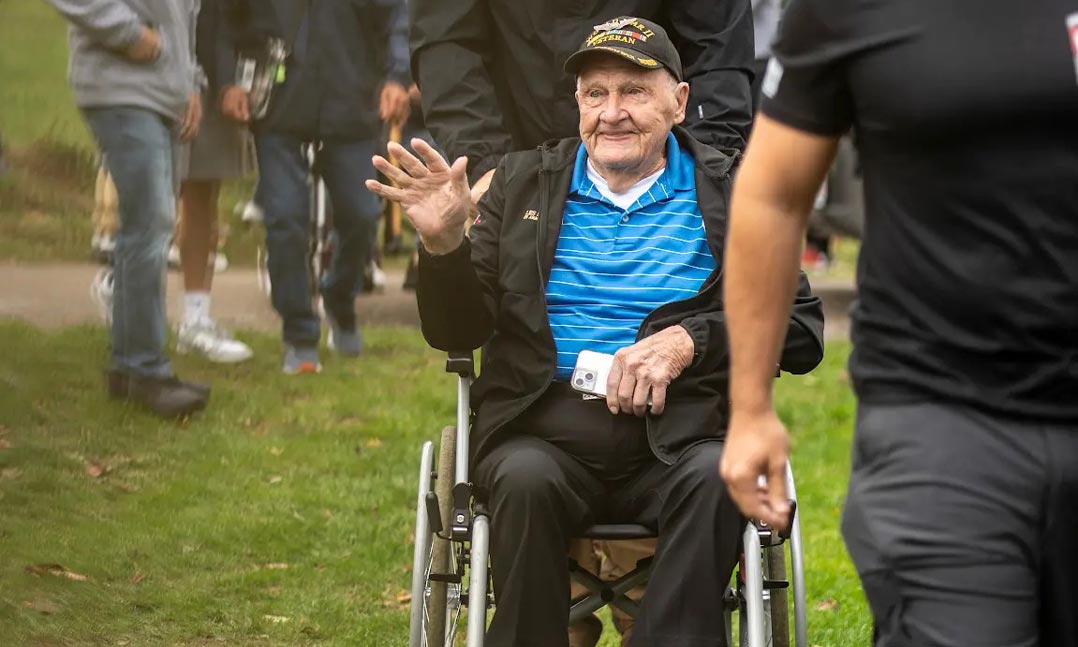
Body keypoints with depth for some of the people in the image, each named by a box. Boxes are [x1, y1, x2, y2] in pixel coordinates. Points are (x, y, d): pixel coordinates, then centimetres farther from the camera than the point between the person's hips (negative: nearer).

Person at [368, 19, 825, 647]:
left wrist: (688, 342, -12)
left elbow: (804, 329, 3)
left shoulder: (731, 191, 12)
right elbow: (456, 332, 13)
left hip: (681, 434, -1)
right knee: (525, 479, -32)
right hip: (546, 433, 1)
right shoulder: (524, 183, 17)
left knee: (718, 478, -33)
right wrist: (444, 243, -8)